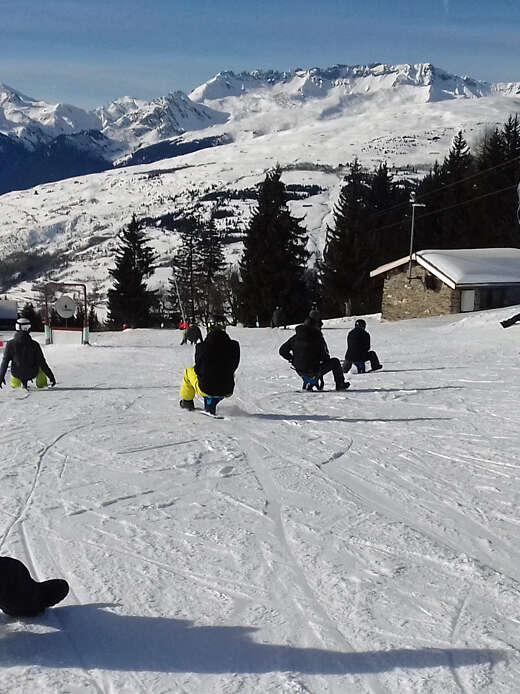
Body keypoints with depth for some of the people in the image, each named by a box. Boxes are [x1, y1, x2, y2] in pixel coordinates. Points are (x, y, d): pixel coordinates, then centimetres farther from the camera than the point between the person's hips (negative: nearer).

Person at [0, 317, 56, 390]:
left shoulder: (10, 344, -14)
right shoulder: (34, 344, -17)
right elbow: (42, 363, -12)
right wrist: (51, 376, -2)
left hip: (17, 374, 1)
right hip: (32, 374, -1)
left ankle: (15, 385, 41)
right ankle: (41, 384, 37)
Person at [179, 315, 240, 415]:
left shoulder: (201, 346, -16)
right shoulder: (234, 346, -11)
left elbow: (198, 368, -2)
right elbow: (233, 367, 3)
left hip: (205, 389, -1)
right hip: (227, 391, 2)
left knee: (189, 371, 28)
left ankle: (187, 401, 45)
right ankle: (211, 406, 33)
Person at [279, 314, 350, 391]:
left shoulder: (296, 337, 3)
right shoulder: (317, 336, -14)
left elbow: (282, 351, 6)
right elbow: (324, 356, -12)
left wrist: (293, 360, 18)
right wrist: (327, 358, 12)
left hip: (300, 372, 6)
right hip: (313, 371, -6)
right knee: (334, 362, 14)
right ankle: (340, 385, 24)